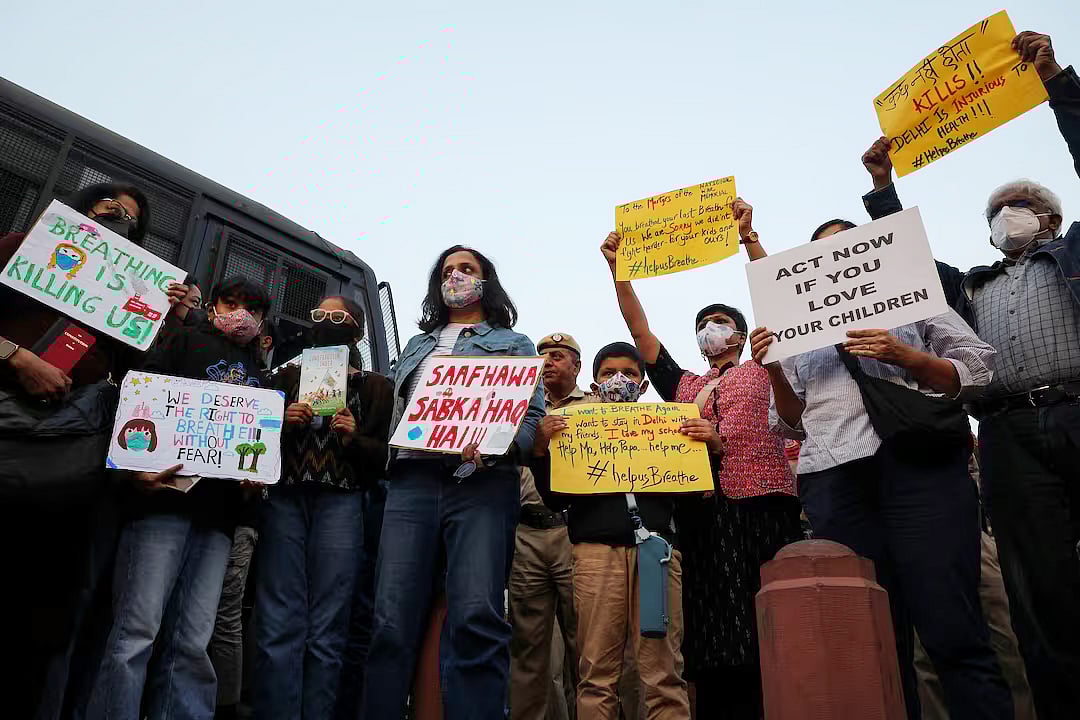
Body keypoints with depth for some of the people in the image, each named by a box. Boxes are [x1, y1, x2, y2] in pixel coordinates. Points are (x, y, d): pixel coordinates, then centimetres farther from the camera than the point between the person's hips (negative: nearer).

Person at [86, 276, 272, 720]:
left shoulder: (261, 378, 26)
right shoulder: (188, 342, 13)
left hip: (218, 511, 4)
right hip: (164, 496, -4)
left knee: (191, 645, 1)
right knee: (137, 632, -8)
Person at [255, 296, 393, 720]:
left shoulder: (375, 387, 15)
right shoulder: (289, 377, 20)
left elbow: (387, 456, 7)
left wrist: (354, 439, -10)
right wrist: (284, 423, -4)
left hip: (340, 503, -1)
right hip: (284, 498, 2)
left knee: (326, 629, -3)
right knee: (279, 625, -5)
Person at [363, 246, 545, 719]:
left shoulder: (514, 343, 19)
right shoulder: (417, 346, 31)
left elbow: (533, 417, 7)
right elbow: (393, 415, 26)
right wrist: (383, 464, 9)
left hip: (482, 481, -3)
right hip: (412, 480, 4)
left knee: (477, 619, -15)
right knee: (392, 621, -5)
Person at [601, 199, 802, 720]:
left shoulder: (763, 368, 17)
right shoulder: (682, 385, 25)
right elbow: (639, 329, 20)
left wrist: (747, 236, 0)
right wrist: (617, 268, 14)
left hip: (761, 502, -3)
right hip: (700, 510, 3)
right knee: (715, 644, 1)